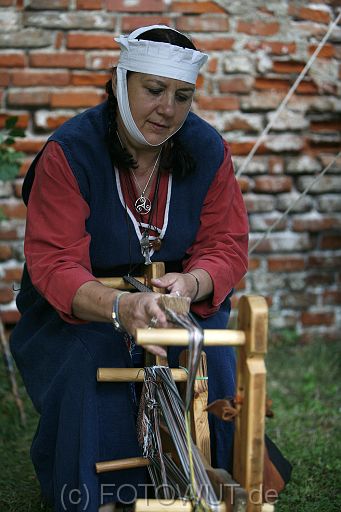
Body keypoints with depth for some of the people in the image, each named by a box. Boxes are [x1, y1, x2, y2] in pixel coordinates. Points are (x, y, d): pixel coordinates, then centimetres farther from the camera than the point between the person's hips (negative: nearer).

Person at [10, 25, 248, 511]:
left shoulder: (208, 149, -7)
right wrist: (119, 306, -47)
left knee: (213, 363, -26)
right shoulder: (69, 152, -19)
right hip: (76, 307, -2)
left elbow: (227, 247, -7)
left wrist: (191, 283, -33)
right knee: (88, 370, -32)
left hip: (183, 301, 3)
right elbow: (53, 264, -26)